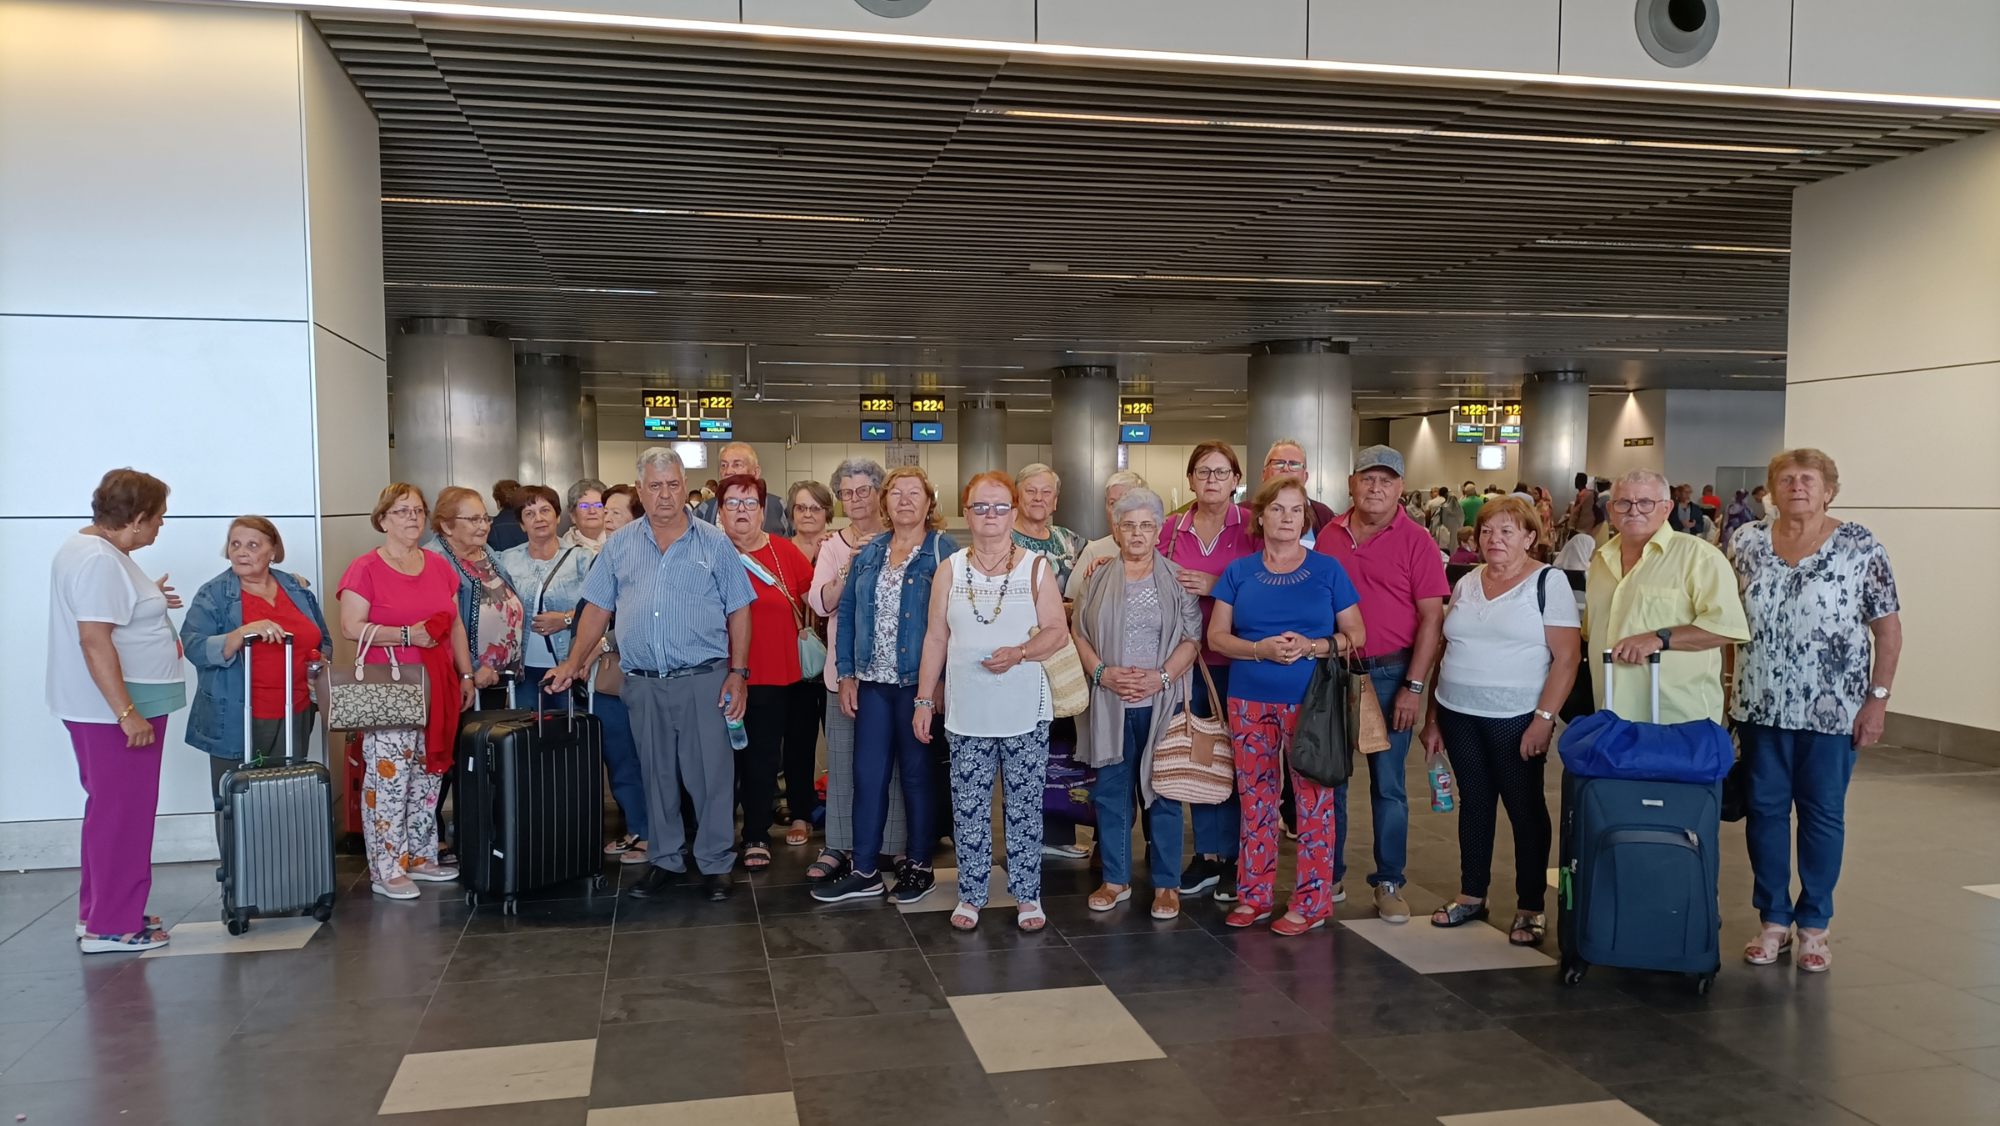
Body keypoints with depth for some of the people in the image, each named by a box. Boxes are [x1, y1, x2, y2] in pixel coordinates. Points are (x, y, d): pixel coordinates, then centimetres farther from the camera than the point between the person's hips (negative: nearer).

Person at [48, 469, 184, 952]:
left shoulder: (84, 547, 13)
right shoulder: (100, 560, -20)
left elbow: (91, 613, 23)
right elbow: (94, 641, -26)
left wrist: (143, 601, 20)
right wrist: (127, 713, -27)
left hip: (104, 708, 11)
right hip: (115, 709, -11)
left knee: (110, 808, 18)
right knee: (123, 812, -3)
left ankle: (97, 912, 28)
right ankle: (110, 926, 5)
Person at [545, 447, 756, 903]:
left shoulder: (715, 543, 3)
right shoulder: (620, 545, 10)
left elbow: (739, 611, 2)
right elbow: (597, 608, 11)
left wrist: (739, 673, -5)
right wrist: (573, 665, 3)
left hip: (704, 680, -2)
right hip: (643, 685, 3)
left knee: (712, 775, 0)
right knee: (656, 776, 12)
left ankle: (715, 864, 12)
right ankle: (665, 860, 24)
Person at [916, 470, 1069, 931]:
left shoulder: (1036, 567, 1)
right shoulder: (952, 569, 6)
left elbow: (1057, 631, -2)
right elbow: (935, 638, 7)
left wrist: (1018, 653, -21)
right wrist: (924, 699, 4)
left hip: (1025, 712, -1)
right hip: (967, 713, 1)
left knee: (1024, 808, 5)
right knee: (968, 810, 6)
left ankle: (1027, 895, 19)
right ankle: (971, 895, 19)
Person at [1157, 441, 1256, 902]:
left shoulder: (1253, 526, -3)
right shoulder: (1172, 530, 7)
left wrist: (1217, 586, -17)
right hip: (1188, 658, 3)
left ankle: (1235, 859, 15)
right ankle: (1207, 855, 21)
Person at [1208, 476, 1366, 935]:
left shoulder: (1327, 569, 2)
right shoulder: (1239, 572, 7)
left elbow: (1356, 634, 2)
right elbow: (1216, 636, 3)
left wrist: (1313, 647, -16)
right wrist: (1261, 649, -14)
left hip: (1311, 702, -2)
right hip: (1251, 702, 2)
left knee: (1315, 799, 0)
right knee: (1255, 798, 9)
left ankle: (1312, 902, 11)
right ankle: (1255, 896, 21)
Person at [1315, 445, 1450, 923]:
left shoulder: (1415, 541, -5)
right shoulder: (1329, 535, 4)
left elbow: (1431, 618, -7)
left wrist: (1414, 686, -12)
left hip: (1389, 673, -3)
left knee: (1388, 784, 5)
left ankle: (1389, 883, 17)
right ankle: (1329, 874, 23)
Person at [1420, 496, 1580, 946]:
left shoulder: (1548, 583, -5)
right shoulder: (1466, 585, 10)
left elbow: (1567, 657, -10)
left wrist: (1544, 718, -17)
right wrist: (1433, 716, 12)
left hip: (1516, 719, -5)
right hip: (1459, 715, 5)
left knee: (1524, 808, 4)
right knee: (1473, 803, 13)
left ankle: (1531, 908, 15)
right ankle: (1471, 895, 25)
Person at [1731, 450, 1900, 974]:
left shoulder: (1859, 547, -4)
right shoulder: (1747, 543, 4)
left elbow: (1888, 627, -3)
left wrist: (1878, 698, -7)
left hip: (1832, 710, -2)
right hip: (1760, 706, 3)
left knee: (1823, 814, 6)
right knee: (1764, 810, 7)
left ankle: (1813, 926, 19)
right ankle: (1773, 921, 20)